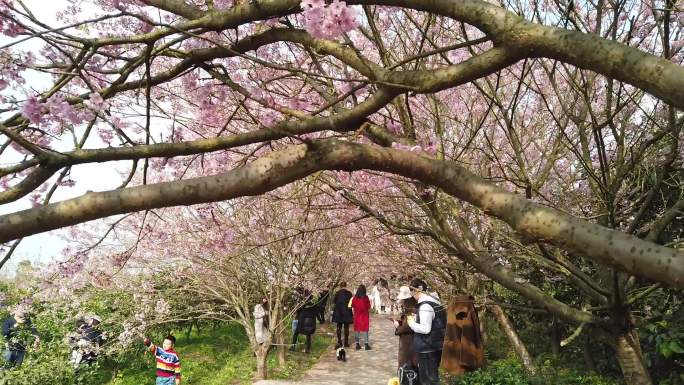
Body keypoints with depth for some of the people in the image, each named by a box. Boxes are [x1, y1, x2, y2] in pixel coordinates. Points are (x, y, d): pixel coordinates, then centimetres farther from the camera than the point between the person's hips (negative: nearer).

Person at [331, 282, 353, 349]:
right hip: (347, 312, 0)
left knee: (339, 327, 7)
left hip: (338, 312, 0)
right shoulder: (349, 293, -7)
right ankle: (346, 343, 12)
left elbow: (333, 302, 1)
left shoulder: (337, 293, -5)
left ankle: (339, 342, -3)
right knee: (346, 327, 9)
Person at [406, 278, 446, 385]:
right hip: (436, 345, 9)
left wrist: (412, 323, -11)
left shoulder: (425, 306, -22)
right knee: (433, 375, 20)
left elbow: (425, 329, -26)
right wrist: (417, 319, 11)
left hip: (428, 348, -9)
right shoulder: (434, 301, 7)